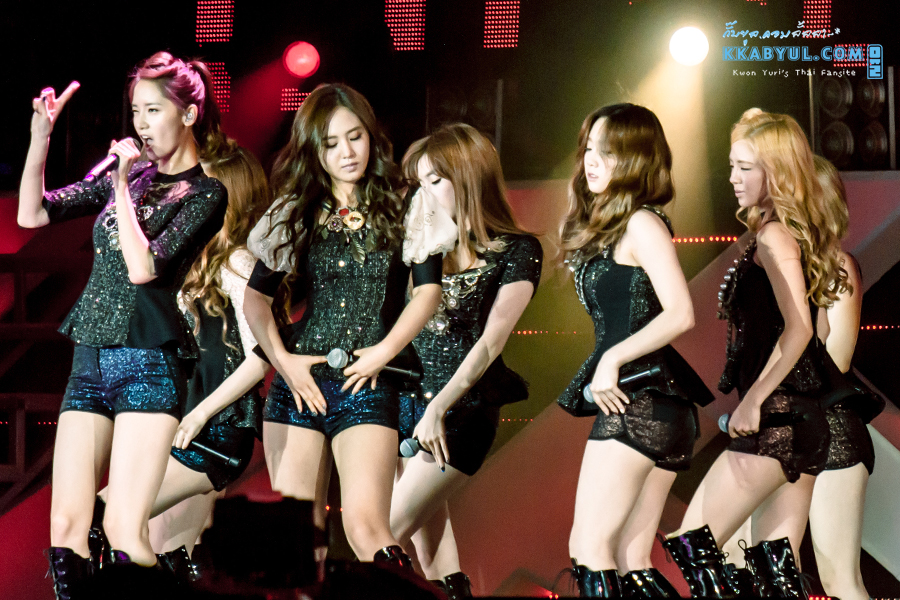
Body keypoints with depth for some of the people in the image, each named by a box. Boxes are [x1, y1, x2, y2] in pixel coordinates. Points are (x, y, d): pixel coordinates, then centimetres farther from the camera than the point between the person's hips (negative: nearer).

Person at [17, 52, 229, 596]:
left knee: (124, 531, -15)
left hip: (149, 363, -5)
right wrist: (41, 134, 1)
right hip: (90, 361, 5)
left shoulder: (205, 194, -1)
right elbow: (32, 215, 11)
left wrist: (123, 188, -9)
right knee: (65, 526, -3)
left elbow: (142, 268, -13)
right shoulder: (127, 176, 15)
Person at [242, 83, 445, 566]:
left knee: (365, 524, -19)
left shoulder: (401, 208, 5)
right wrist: (282, 359, -1)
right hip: (299, 383, 3)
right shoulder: (293, 214, 11)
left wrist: (384, 351, -10)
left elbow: (428, 290, 0)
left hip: (369, 386, -3)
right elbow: (256, 295, 12)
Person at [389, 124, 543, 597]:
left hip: (462, 409, -5)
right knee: (427, 544, 3)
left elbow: (490, 342, -12)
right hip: (403, 395, 5)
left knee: (390, 530, -11)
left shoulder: (517, 251, -4)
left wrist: (439, 408, -19)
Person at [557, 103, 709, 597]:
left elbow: (680, 314, -17)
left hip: (639, 403, -10)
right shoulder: (608, 228, 21)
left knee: (589, 550, -10)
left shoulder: (642, 223, -7)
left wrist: (613, 359, -17)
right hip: (657, 408, 10)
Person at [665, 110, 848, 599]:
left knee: (693, 544, -8)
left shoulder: (774, 236, -10)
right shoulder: (800, 233, 16)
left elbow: (797, 328, -21)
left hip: (775, 417, -9)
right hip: (807, 420, 9)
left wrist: (752, 399, -22)